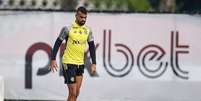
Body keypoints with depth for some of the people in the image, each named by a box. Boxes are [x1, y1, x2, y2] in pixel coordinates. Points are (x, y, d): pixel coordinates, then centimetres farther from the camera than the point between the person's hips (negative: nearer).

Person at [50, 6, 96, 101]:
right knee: (73, 93, -10)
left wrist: (94, 63, 4)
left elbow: (92, 47, 11)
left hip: (80, 64, 5)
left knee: (76, 93, 6)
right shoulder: (68, 29, -8)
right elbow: (57, 43, -4)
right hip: (69, 63, -5)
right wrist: (53, 59, -9)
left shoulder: (88, 30, 7)